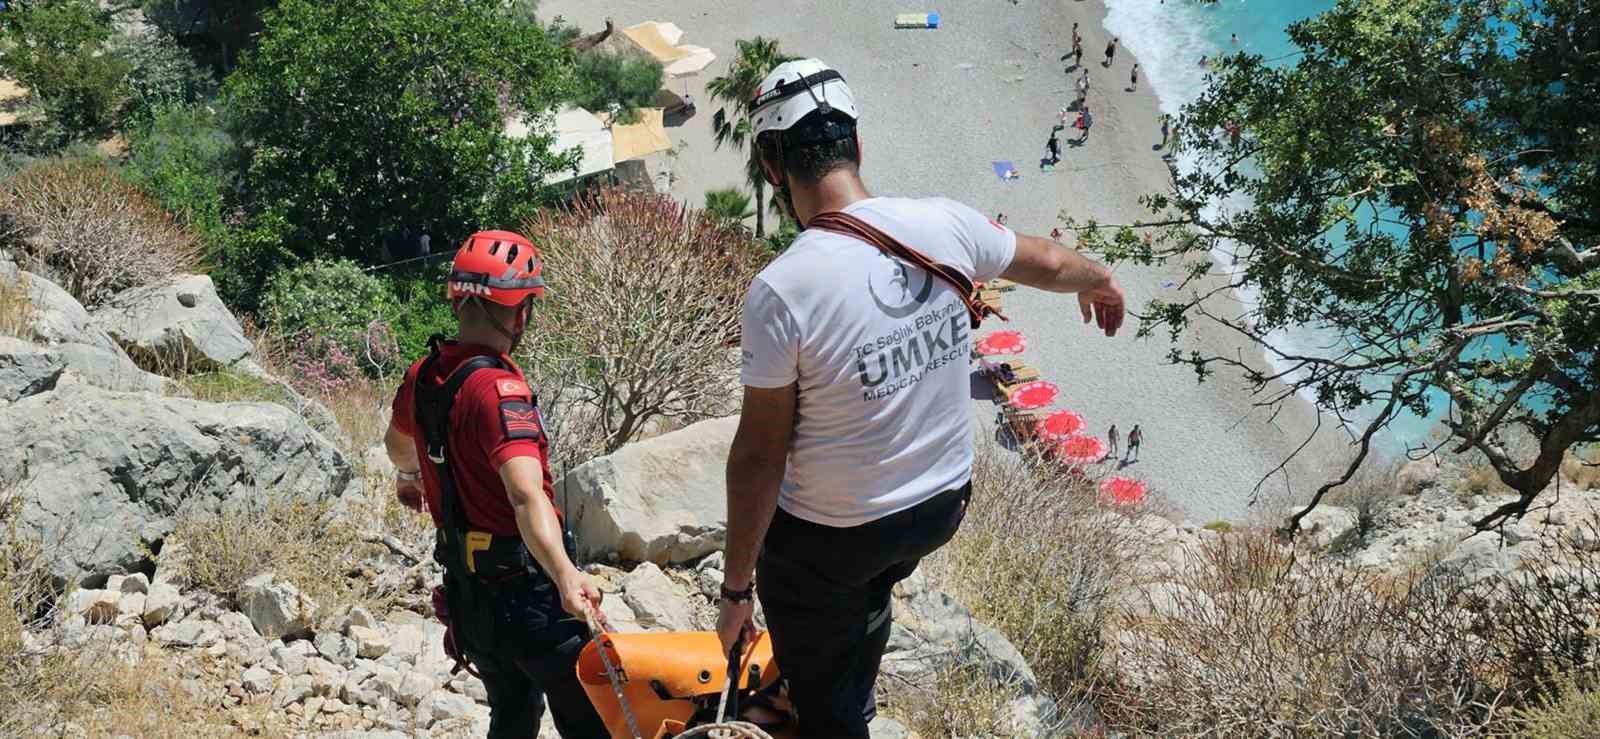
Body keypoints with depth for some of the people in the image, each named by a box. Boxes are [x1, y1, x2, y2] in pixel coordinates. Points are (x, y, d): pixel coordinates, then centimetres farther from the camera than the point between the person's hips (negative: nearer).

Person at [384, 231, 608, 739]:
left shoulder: (423, 376, 3)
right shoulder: (498, 390, -24)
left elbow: (397, 441, 27)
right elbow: (526, 493, -39)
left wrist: (409, 476, 49)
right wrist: (565, 573, -52)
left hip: (465, 586, 9)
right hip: (522, 587, -9)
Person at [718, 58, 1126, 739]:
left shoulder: (780, 292, -27)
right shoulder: (945, 224, -13)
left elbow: (759, 455, -21)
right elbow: (1052, 263, 9)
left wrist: (735, 589, -8)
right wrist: (1102, 281, 33)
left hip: (827, 538, -6)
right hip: (945, 504, 6)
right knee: (867, 596, 37)